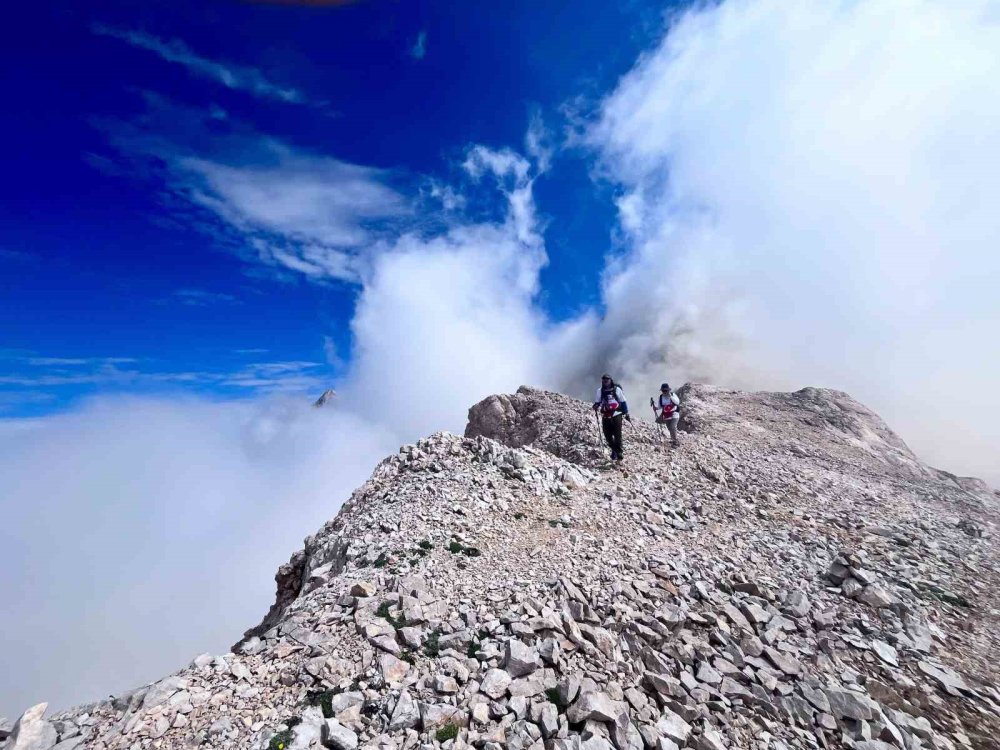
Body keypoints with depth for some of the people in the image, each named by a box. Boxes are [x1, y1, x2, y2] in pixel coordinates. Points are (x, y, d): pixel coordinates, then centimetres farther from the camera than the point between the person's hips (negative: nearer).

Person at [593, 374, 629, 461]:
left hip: (616, 415, -3)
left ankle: (619, 452, 9)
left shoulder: (617, 389, 1)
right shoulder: (600, 391, 7)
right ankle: (614, 449, 26)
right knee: (607, 435, 4)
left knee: (617, 435, -4)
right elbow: (597, 402, 16)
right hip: (605, 417, 3)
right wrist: (596, 406, -7)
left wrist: (626, 413, 6)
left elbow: (623, 402, 7)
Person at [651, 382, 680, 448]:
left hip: (674, 415, -4)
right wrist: (655, 408, -15)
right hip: (666, 416, 4)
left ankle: (675, 442, -7)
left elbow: (677, 402, -26)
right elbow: (660, 407, 5)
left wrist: (670, 396, -33)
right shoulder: (660, 397, -3)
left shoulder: (672, 394, -11)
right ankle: (673, 440, 36)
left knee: (672, 427, -19)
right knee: (670, 429, 14)